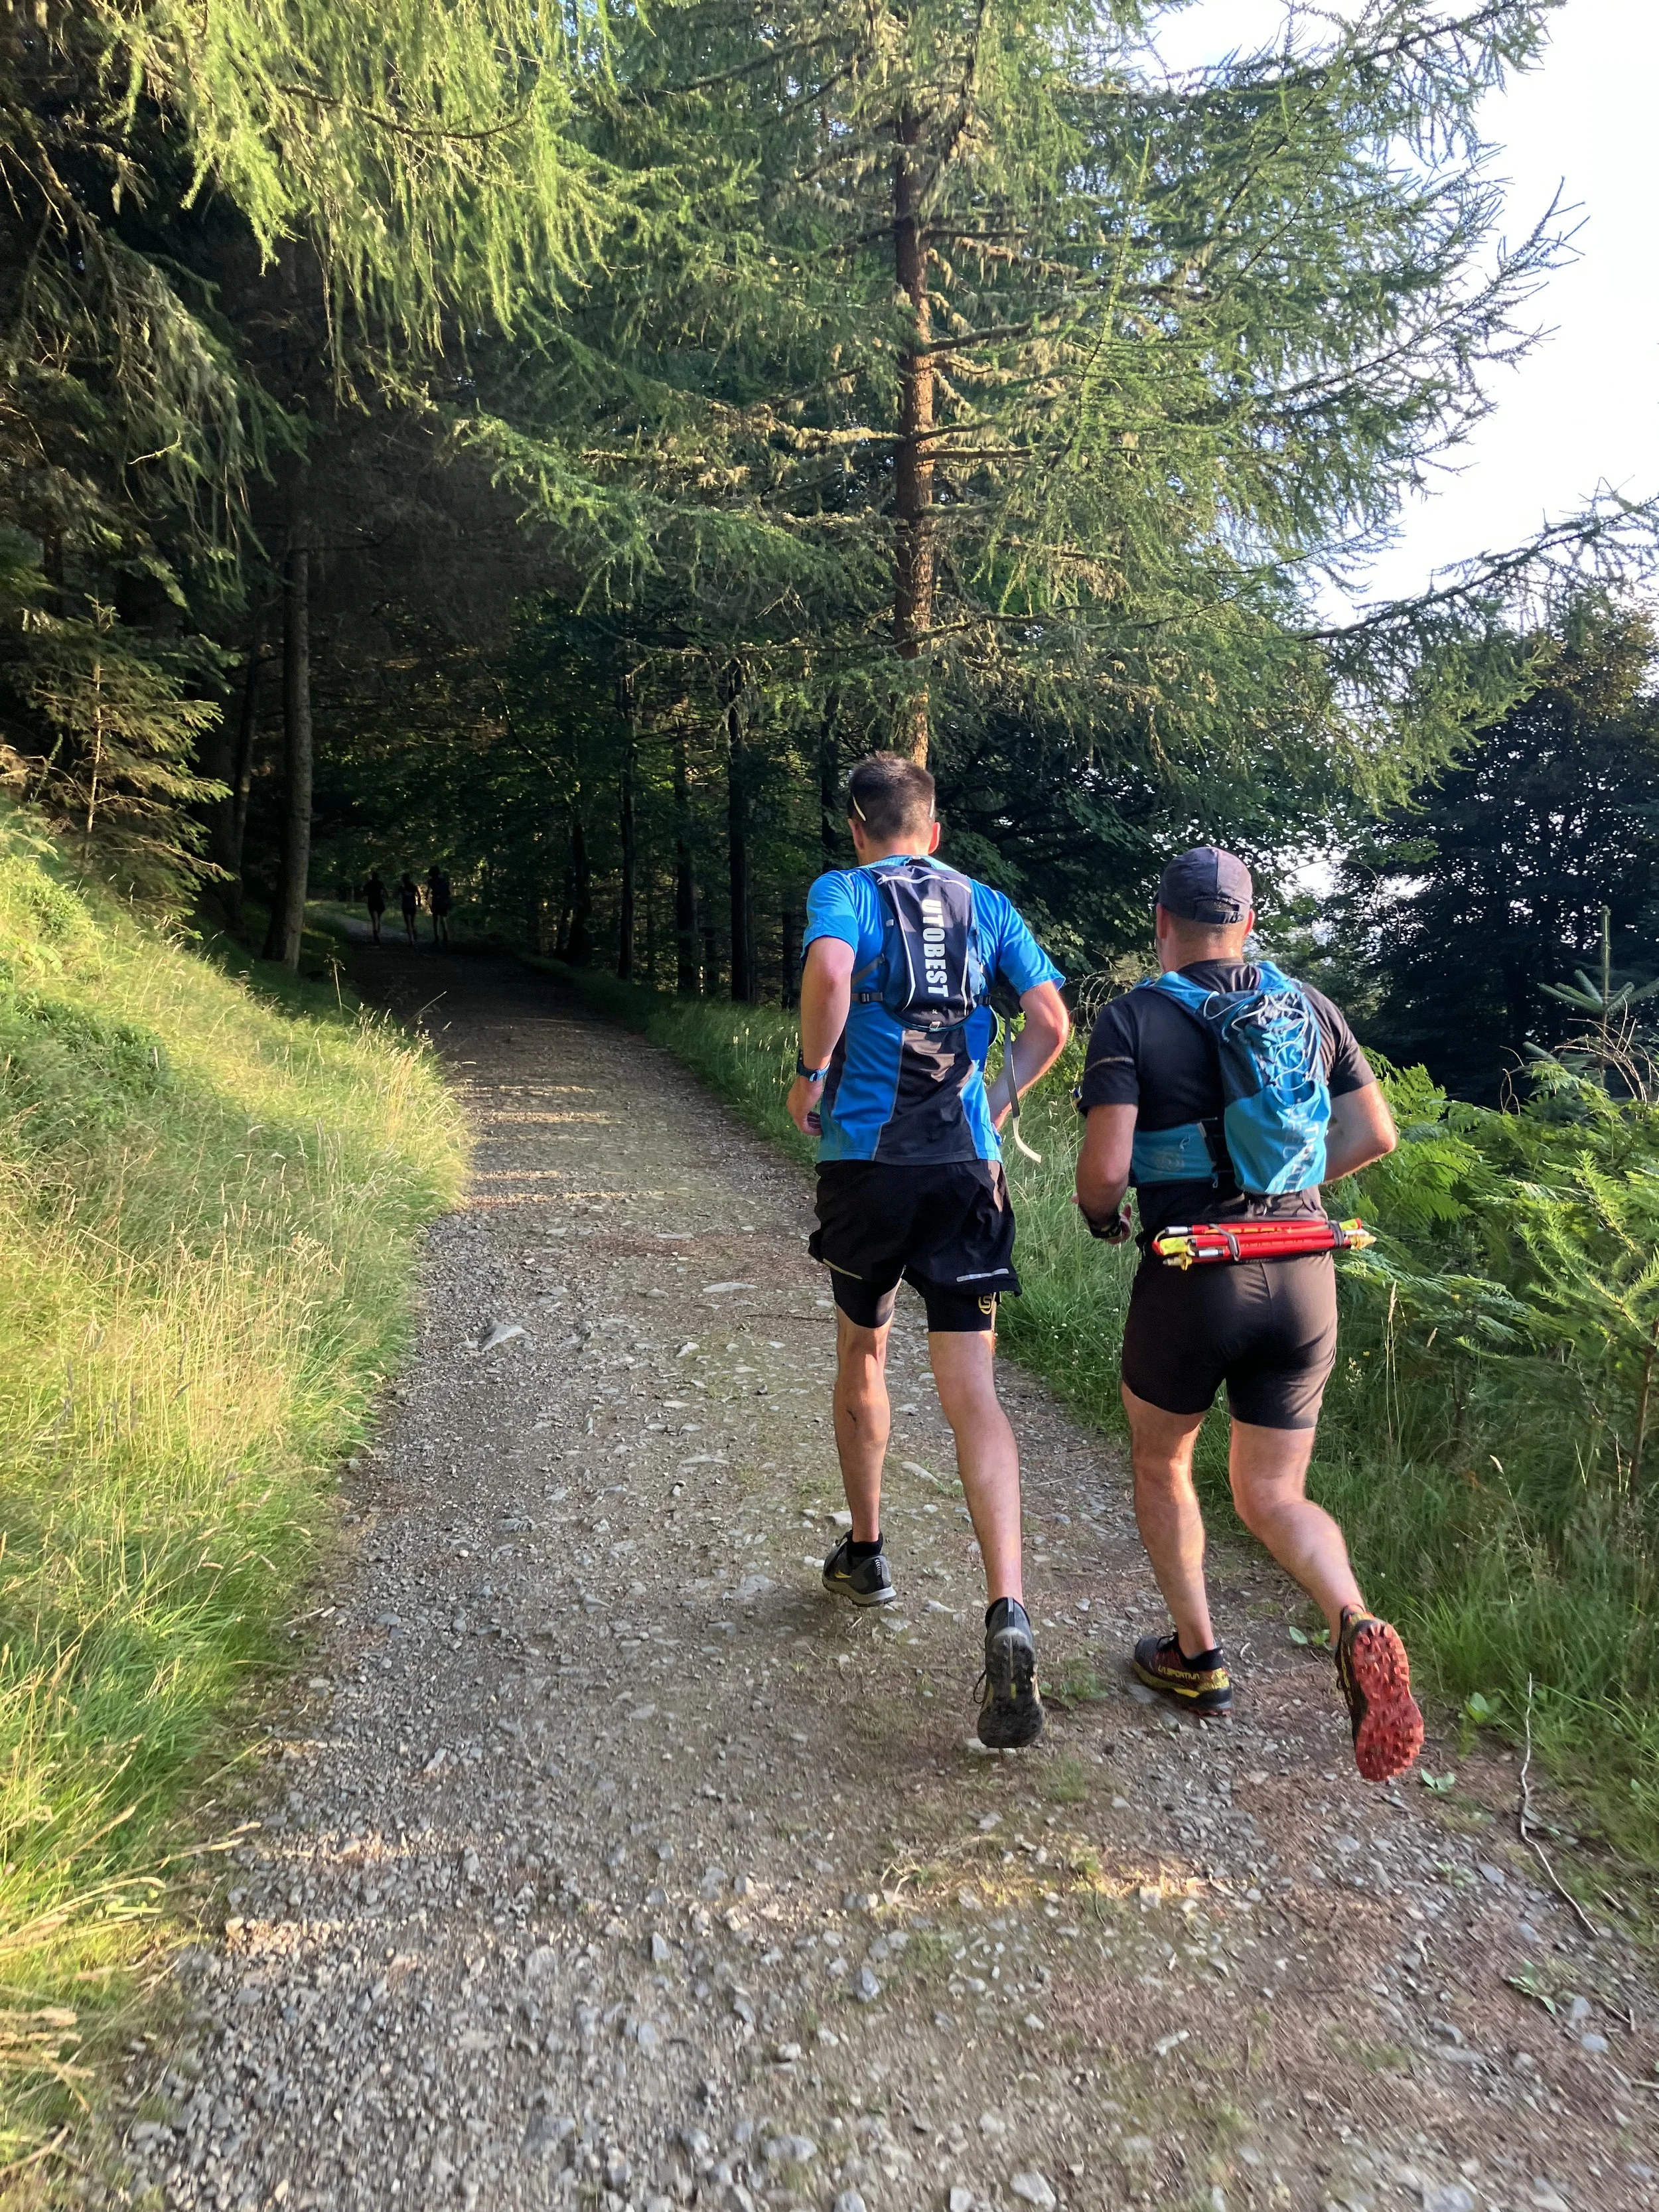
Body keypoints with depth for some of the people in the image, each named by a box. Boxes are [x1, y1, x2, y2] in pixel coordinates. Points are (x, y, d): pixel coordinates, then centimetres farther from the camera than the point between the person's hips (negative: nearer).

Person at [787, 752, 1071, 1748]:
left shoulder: (844, 890, 1)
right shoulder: (988, 904, 12)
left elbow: (830, 971, -22)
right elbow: (1053, 1023, 5)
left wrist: (812, 1071, -7)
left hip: (865, 1159, -2)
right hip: (966, 1165, 2)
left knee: (862, 1356, 20)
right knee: (972, 1391, -1)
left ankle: (866, 1554, 37)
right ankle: (1009, 1616, -16)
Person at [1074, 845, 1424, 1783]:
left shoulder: (1133, 1018, -6)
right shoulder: (1308, 1006, 7)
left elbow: (1106, 1167, -15)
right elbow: (1376, 1134, 11)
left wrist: (1102, 1216, 8)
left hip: (1192, 1279, -4)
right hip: (1304, 1279, 4)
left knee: (1161, 1466, 22)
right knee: (1274, 1498, 15)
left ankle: (1198, 1659, 29)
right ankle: (1359, 1630, -11)